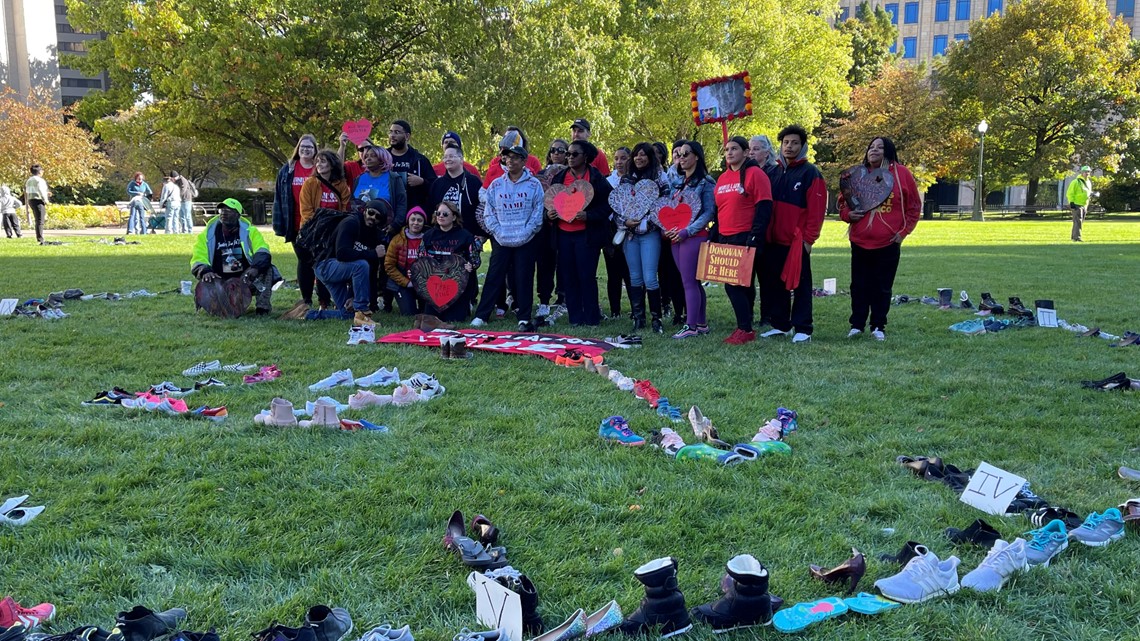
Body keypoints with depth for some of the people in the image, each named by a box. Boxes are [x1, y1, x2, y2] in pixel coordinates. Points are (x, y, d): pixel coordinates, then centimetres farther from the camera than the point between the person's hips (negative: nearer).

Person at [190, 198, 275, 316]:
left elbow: (262, 252, -16)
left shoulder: (249, 231, -1)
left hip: (246, 279, -1)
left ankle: (263, 305, -21)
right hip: (220, 281, 1)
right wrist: (205, 272, -30)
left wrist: (256, 268, -38)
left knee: (265, 267, -26)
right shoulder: (208, 234, 1)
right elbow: (198, 260, -6)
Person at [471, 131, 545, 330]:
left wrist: (525, 233, -11)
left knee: (524, 278, 2)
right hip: (501, 240, 2)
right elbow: (488, 212, 7)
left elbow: (538, 212, -3)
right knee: (494, 276, 4)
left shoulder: (534, 184, 0)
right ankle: (481, 315, 9)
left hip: (526, 241, -2)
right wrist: (498, 232, -5)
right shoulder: (496, 185, 7)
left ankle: (524, 318, 11)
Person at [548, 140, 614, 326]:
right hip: (564, 234, 5)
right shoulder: (559, 177, 12)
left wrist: (588, 216, -19)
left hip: (587, 234, -5)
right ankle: (575, 318, 15)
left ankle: (591, 317, 7)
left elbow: (608, 204, -6)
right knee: (568, 277, 6)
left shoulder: (596, 178, -3)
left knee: (587, 276, -4)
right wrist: (549, 213, -2)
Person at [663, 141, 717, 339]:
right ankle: (701, 323, 16)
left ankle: (691, 326, -6)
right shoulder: (680, 182, 18)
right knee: (692, 282, 10)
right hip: (675, 238, 8)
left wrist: (687, 231, -18)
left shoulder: (705, 182, -5)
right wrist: (666, 228, 3)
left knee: (689, 281, -9)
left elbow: (709, 212, -11)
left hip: (694, 237, -8)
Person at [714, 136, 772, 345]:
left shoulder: (755, 174, -7)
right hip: (725, 239, 7)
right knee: (742, 284, 11)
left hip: (745, 239, -7)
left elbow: (764, 208, -13)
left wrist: (755, 237, -18)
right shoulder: (722, 178, 15)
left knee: (734, 284, -11)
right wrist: (714, 237, 17)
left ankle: (745, 329, -2)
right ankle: (745, 328, 18)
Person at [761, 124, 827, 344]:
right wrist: (766, 233, 7)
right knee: (775, 283, 10)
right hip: (774, 240, 6)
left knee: (800, 284, 0)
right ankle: (780, 325, 20)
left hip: (797, 241, -6)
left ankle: (802, 329, 5)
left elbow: (817, 209, -10)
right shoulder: (775, 172, 13)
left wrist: (809, 238, -14)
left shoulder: (810, 173, -4)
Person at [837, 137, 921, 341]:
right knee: (859, 285, 8)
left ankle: (878, 326, 15)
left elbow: (914, 206, 5)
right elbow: (842, 200, 15)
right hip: (860, 242, 2)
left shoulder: (901, 173, -1)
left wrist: (904, 231, -1)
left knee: (882, 287, 5)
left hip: (889, 243, -2)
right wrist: (847, 214, -6)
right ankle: (857, 325, 17)